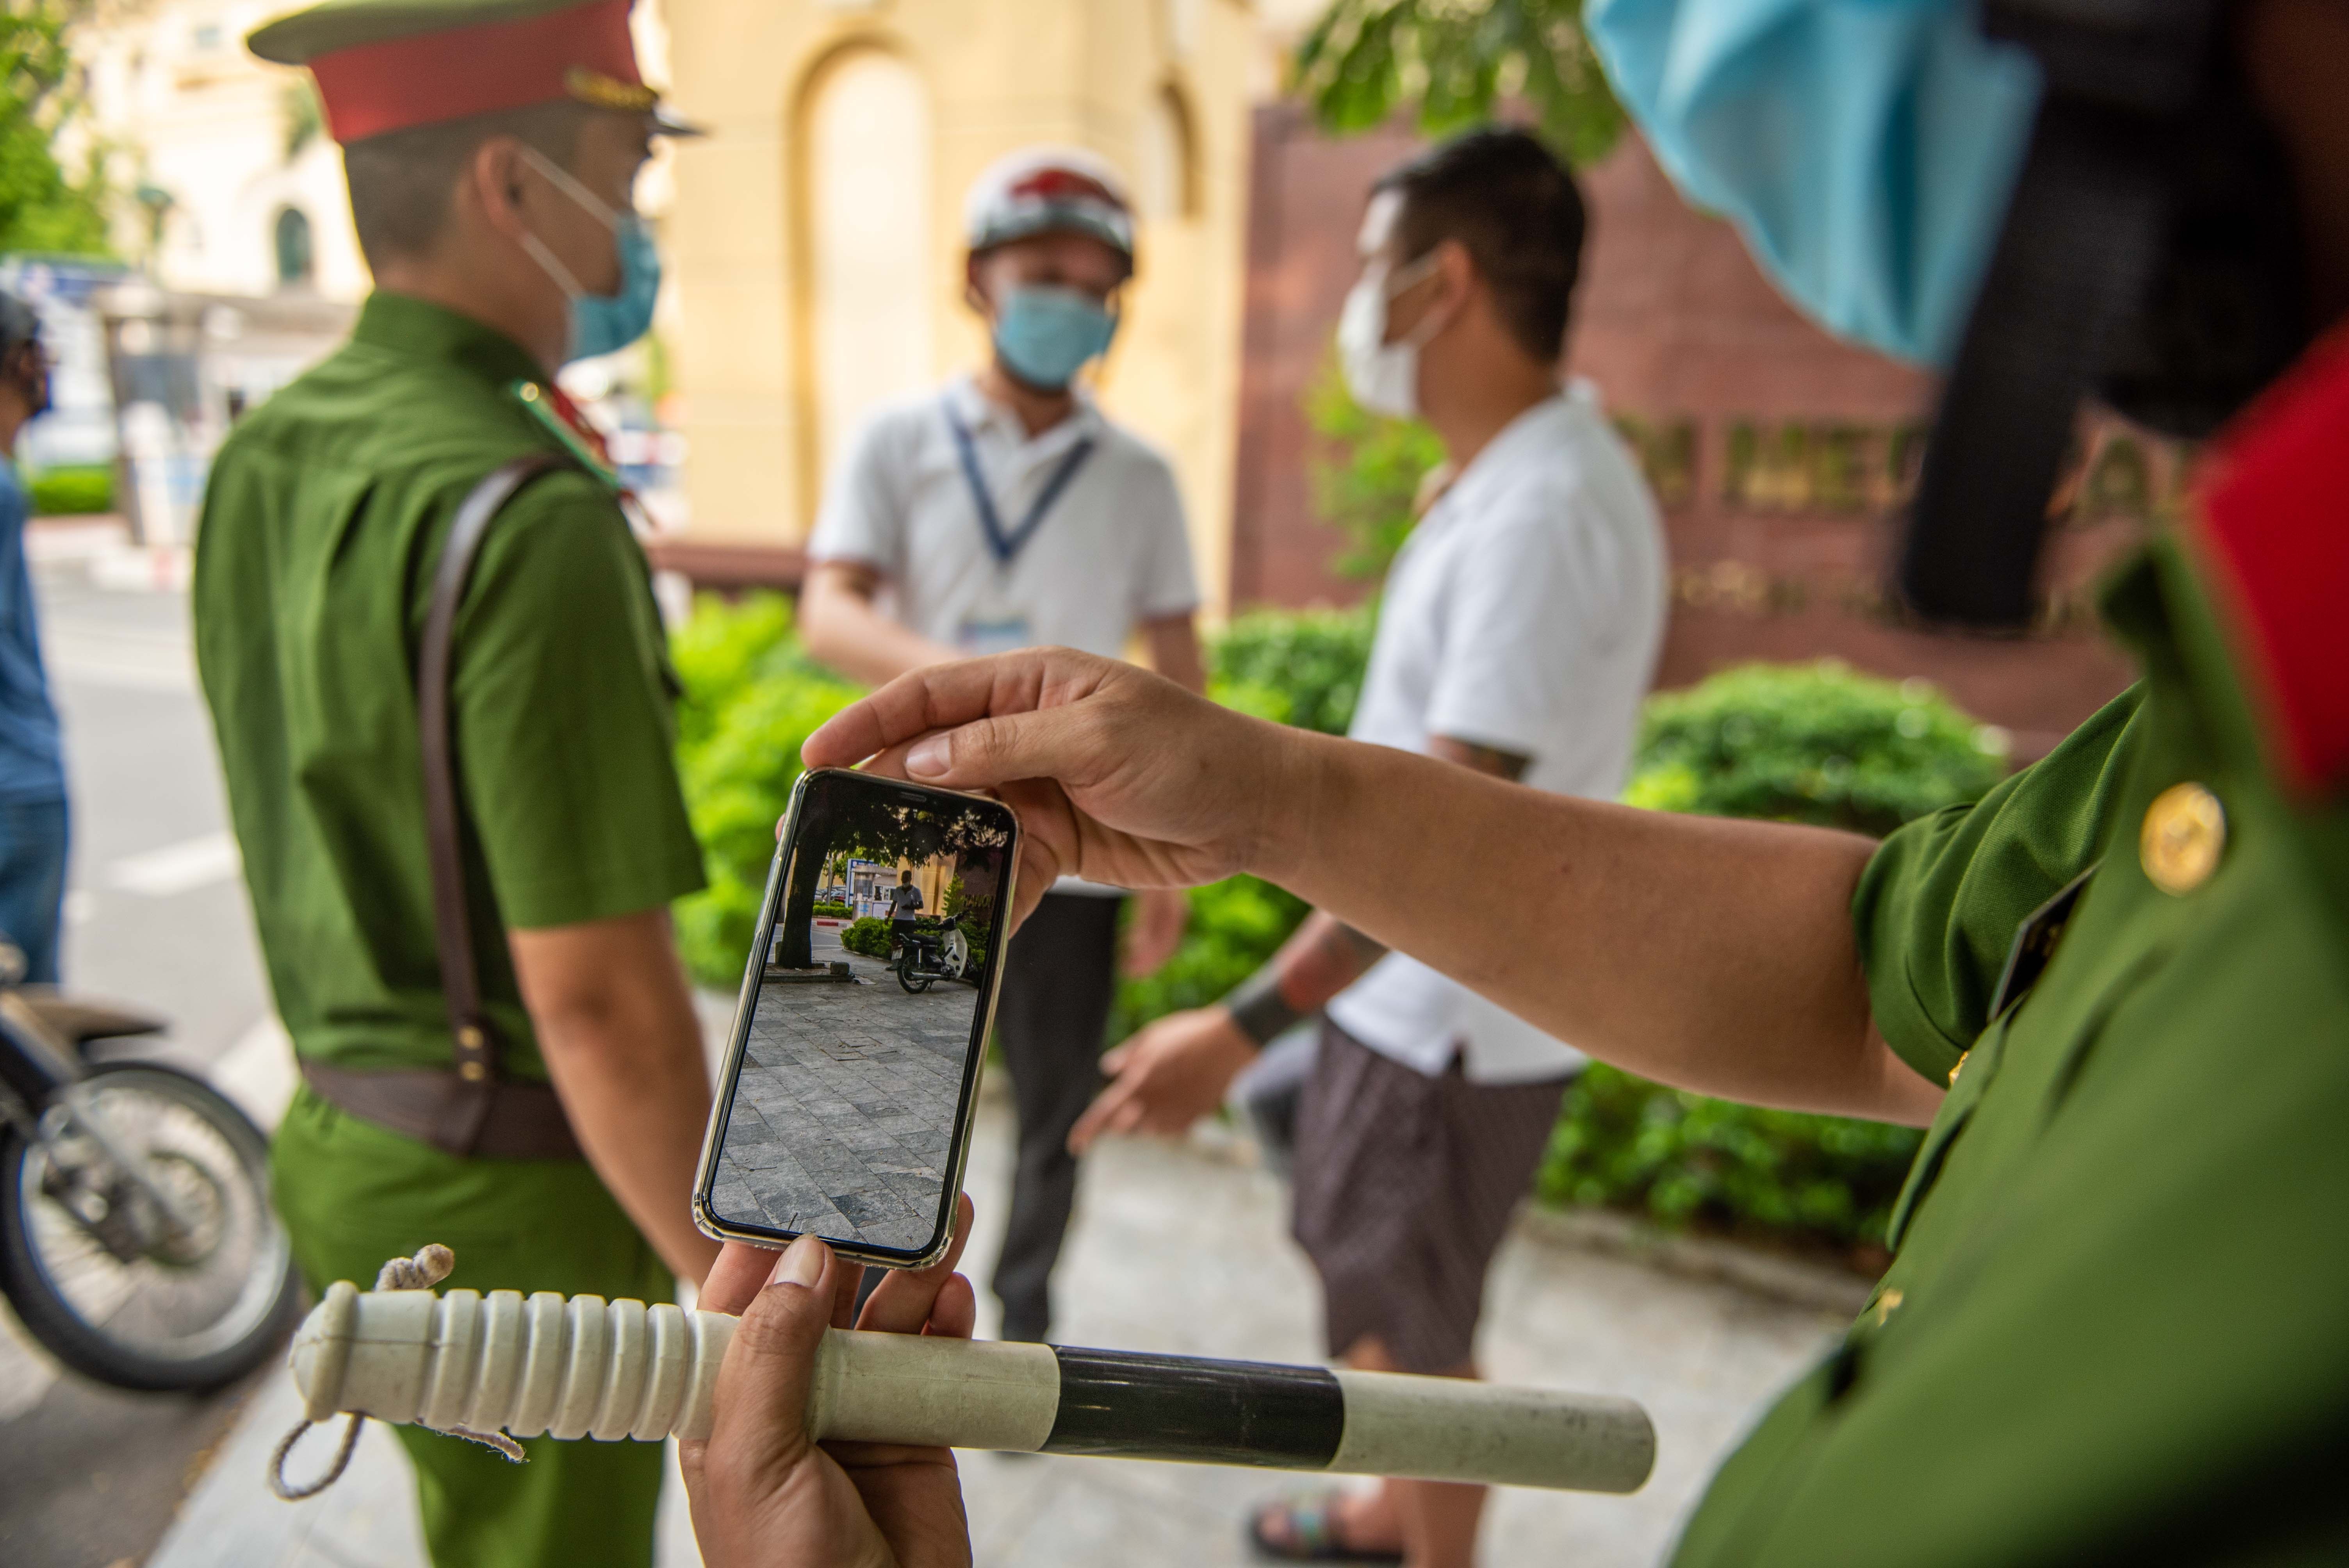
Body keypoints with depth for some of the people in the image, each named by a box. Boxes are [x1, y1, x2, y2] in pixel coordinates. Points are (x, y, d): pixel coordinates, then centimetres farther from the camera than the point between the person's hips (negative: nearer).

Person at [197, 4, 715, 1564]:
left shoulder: (262, 463, 2)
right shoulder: (529, 519, -26)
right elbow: (599, 994, -25)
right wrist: (737, 1293, -15)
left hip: (347, 1142, 8)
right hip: (519, 1199, -8)